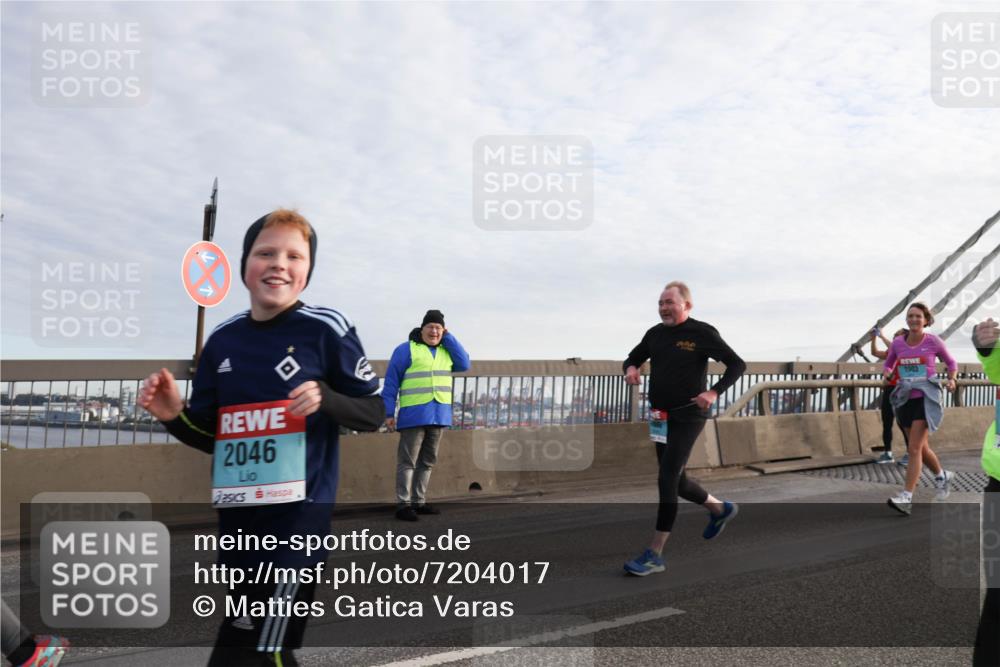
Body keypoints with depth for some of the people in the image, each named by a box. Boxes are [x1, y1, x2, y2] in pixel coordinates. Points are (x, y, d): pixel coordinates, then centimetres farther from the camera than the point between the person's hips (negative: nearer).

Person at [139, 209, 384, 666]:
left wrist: (325, 399, -21)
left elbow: (374, 413, -3)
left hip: (296, 513, -6)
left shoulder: (326, 330, -8)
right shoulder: (223, 339, 7)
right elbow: (211, 437, 13)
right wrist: (175, 417, -7)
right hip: (237, 516, 6)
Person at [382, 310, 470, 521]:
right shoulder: (406, 349, -2)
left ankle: (418, 502, 20)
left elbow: (464, 364, 1)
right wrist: (388, 412, -10)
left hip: (439, 415, 6)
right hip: (414, 414, -6)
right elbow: (391, 382, -4)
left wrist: (448, 338, 1)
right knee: (407, 461, -3)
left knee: (427, 461, 11)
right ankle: (403, 504, 0)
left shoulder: (446, 350, 15)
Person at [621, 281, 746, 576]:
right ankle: (720, 509, 43)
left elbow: (737, 364, -7)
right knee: (676, 480, 15)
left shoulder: (702, 333, -9)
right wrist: (630, 368, -6)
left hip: (688, 417, -7)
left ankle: (654, 555, -6)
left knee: (667, 481, -12)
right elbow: (632, 358, 20)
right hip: (661, 419, 7)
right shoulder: (655, 334, 7)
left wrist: (714, 392, -21)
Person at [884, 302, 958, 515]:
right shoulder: (898, 343, 3)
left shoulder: (933, 341, -3)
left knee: (914, 448, -15)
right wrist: (888, 374, -4)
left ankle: (906, 498, -16)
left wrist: (951, 379, -6)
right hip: (905, 400, 4)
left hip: (926, 399, -4)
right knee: (921, 448, 16)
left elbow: (951, 362, 12)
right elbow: (888, 365, 18)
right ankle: (942, 475, 45)